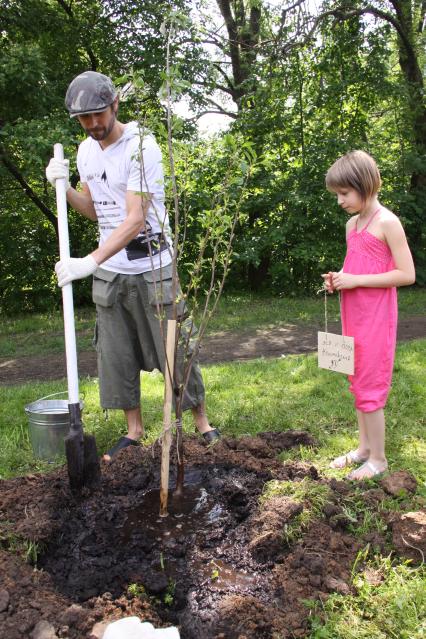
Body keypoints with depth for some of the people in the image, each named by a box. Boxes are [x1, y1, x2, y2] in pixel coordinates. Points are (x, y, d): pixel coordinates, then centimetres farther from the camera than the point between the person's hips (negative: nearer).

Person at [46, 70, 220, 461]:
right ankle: (134, 429, 25)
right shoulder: (86, 151, 8)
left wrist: (89, 262, -35)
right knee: (116, 354, 10)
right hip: (108, 271, 7)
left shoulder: (141, 147, -16)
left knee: (175, 347, 2)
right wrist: (65, 188, -3)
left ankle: (202, 422, 20)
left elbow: (135, 220, -25)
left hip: (152, 267, -6)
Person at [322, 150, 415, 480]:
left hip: (376, 317, -8)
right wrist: (339, 279, 0)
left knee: (370, 386, -2)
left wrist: (355, 280, -19)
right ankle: (364, 447, 27)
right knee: (358, 383, 14)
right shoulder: (352, 224, 10)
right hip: (353, 315, 8)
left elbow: (407, 274, -17)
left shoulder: (387, 222, -13)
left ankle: (378, 458, 12)